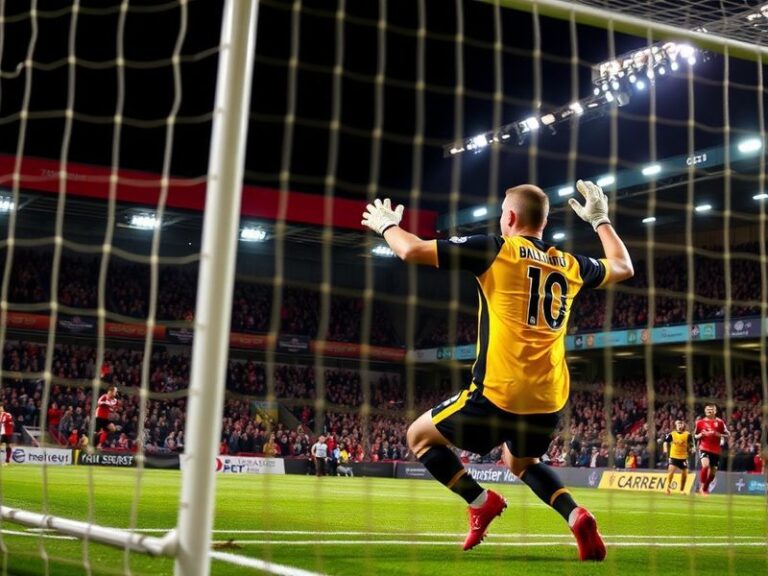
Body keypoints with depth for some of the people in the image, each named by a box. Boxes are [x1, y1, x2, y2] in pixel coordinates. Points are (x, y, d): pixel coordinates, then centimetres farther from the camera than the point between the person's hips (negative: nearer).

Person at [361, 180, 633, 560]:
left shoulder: (496, 249, -4)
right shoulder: (569, 264, 10)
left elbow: (412, 250, -6)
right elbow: (623, 267, 31)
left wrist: (386, 225, 14)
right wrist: (601, 219, 42)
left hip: (499, 394, -6)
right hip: (550, 401, 6)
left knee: (420, 436, 16)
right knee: (520, 462, 33)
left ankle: (481, 502, 1)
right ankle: (576, 516, 7)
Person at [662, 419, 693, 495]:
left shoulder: (688, 435, -4)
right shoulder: (671, 434, -4)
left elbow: (691, 444, 4)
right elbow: (666, 442, 2)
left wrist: (690, 449, -14)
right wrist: (665, 451, -12)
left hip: (683, 457, 2)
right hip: (673, 456, -1)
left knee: (684, 473, 6)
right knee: (671, 470, -19)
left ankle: (682, 489, 24)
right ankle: (668, 487, -6)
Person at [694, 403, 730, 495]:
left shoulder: (720, 422, 2)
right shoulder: (700, 422, 4)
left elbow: (728, 435, 1)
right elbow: (695, 435, 12)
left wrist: (718, 434, -15)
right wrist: (700, 435, -10)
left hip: (715, 450, 2)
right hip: (704, 448, -2)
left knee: (713, 471, 7)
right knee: (705, 465, -26)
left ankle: (706, 488, 31)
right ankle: (701, 487, -13)